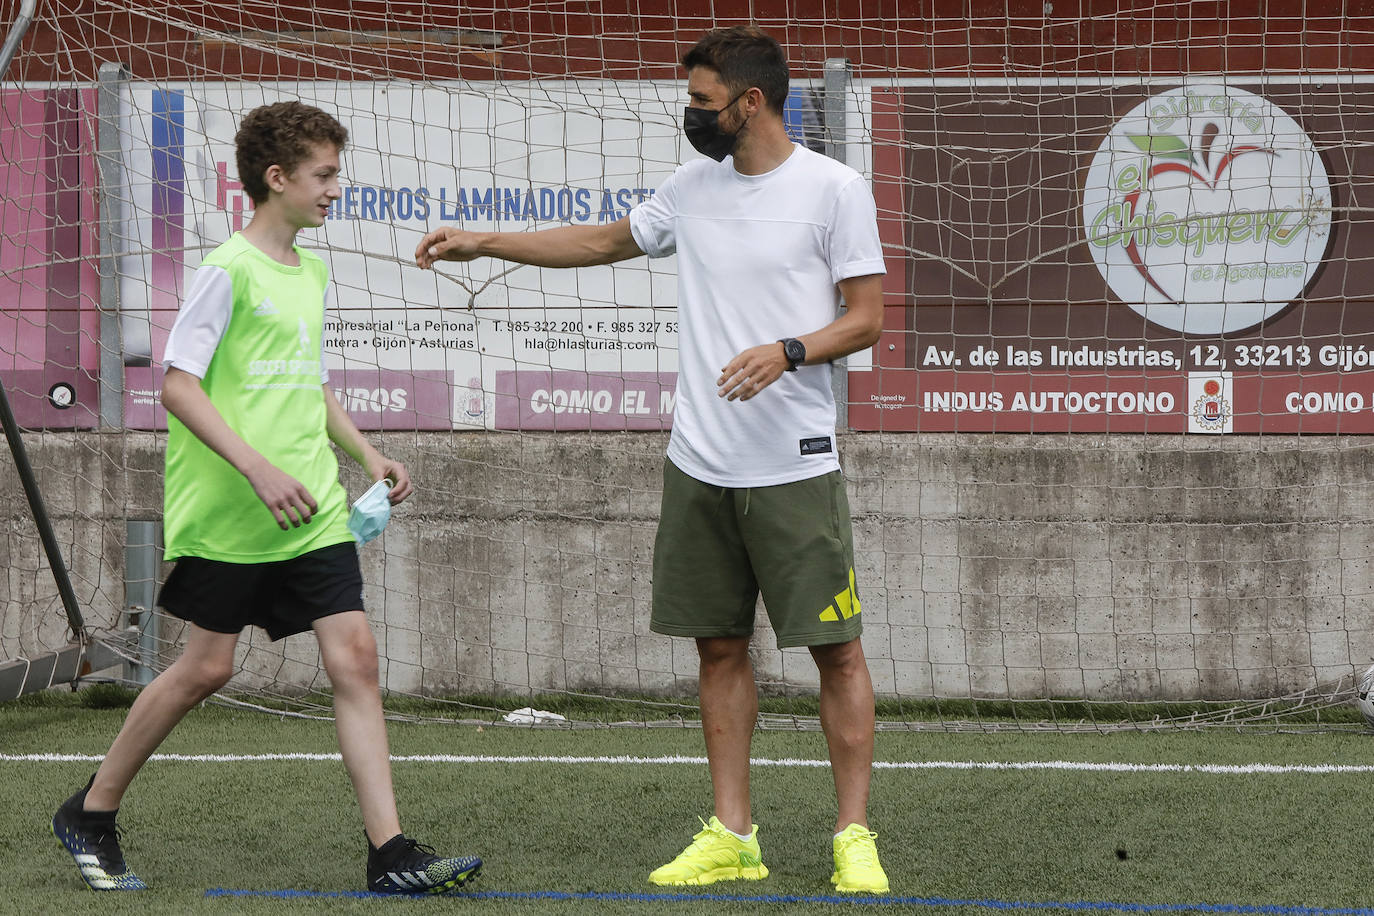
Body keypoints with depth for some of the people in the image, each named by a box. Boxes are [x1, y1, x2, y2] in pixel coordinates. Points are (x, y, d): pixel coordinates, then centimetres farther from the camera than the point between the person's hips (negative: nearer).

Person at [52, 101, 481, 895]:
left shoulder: (313, 275, 14)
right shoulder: (230, 271, -10)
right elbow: (179, 385, -15)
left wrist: (367, 454, 14)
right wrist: (259, 469, -22)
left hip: (313, 514, 7)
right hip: (228, 515, -7)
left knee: (355, 654, -5)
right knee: (208, 666, 0)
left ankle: (389, 851, -8)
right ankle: (91, 814, 19)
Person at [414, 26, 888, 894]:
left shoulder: (834, 189, -7)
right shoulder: (695, 185, 11)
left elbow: (868, 316, -7)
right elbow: (605, 241, 27)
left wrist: (788, 351, -23)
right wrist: (483, 243, 25)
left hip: (795, 465, -6)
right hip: (699, 463, 6)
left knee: (838, 649, -4)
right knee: (721, 646, 8)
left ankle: (854, 839, 1)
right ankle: (732, 837, 14)